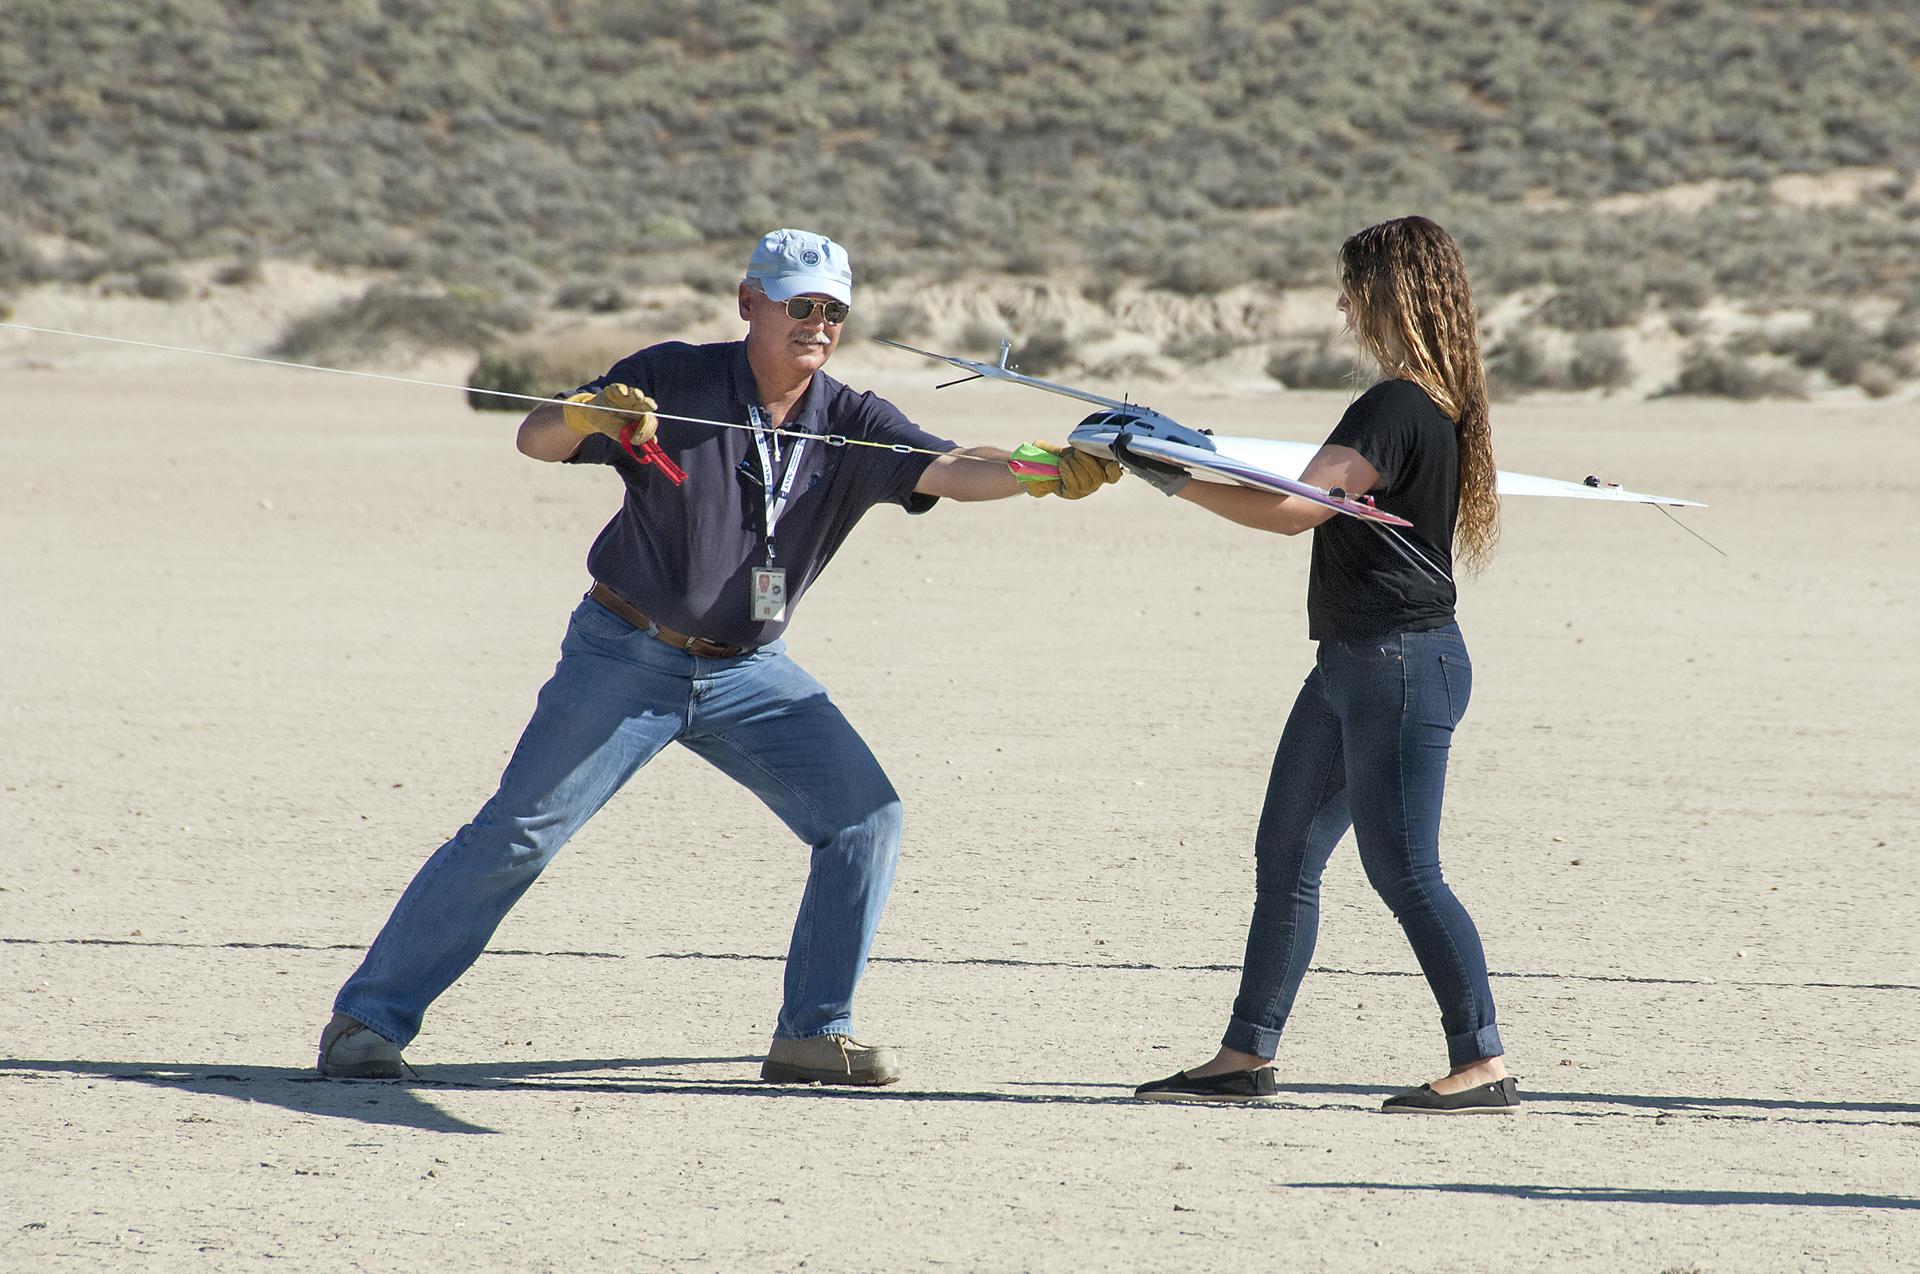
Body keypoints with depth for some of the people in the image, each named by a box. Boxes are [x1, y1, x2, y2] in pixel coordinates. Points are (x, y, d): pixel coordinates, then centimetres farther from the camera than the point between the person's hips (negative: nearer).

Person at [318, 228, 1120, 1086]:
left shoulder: (851, 427, -4)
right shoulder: (676, 383, -13)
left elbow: (946, 470, -20)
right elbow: (534, 437, -16)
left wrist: (1044, 474, -39)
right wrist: (584, 419, -40)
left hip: (749, 671, 4)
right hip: (627, 657, -4)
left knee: (866, 818, -8)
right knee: (516, 837, -8)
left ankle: (814, 1035, 0)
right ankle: (368, 1018, 0)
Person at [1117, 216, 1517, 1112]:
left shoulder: (1399, 411, -18)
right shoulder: (1432, 405, 13)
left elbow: (1294, 509, -24)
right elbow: (1322, 498, 24)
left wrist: (1171, 481, -19)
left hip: (1400, 665, -10)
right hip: (1355, 663, 10)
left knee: (1403, 869, -8)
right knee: (1284, 857, 12)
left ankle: (1483, 1064, -5)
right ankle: (1247, 1054, 18)